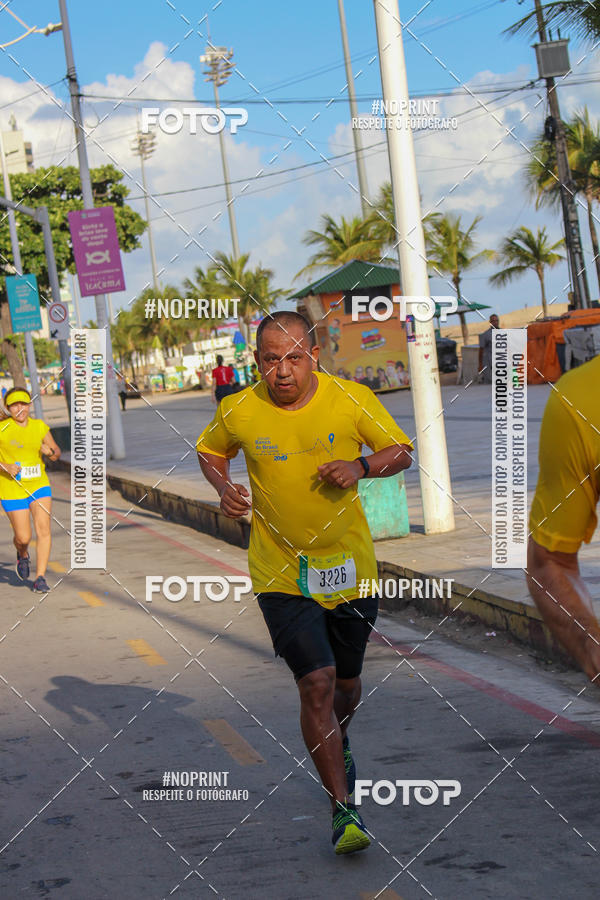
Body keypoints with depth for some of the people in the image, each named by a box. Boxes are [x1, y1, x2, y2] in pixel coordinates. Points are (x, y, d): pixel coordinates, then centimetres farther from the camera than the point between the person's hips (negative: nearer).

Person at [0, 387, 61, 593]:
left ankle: (40, 578, -4)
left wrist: (50, 452, -9)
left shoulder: (39, 426, 3)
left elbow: (56, 452, 13)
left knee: (43, 529, -11)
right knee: (23, 538, 0)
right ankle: (22, 555, 38)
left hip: (39, 485, 3)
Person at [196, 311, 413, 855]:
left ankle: (338, 743, 52)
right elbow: (209, 450, 13)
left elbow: (401, 451, 3)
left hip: (350, 566, 2)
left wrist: (362, 467, -16)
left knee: (347, 683, 16)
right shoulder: (238, 413, -8)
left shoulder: (353, 400, -8)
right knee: (317, 682, -15)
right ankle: (343, 808, -5)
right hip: (281, 574, -2)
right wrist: (224, 488, -6)